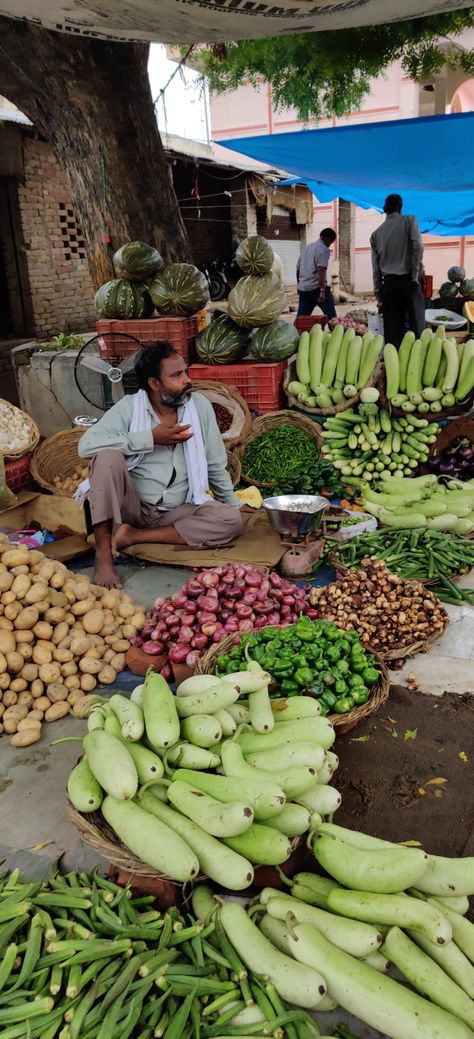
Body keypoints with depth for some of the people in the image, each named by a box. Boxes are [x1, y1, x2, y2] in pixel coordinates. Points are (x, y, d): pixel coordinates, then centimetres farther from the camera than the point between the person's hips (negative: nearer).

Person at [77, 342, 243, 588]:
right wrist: (151, 438, -23)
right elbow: (86, 445, -24)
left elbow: (215, 465, 10)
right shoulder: (129, 407, -8)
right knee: (108, 456, -28)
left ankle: (133, 537, -20)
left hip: (175, 512, 3)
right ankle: (103, 553, -25)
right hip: (130, 507, -2)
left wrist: (233, 504, 14)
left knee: (231, 520, -22)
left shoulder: (200, 406, -1)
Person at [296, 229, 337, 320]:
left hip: (302, 288, 7)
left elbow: (298, 269, 21)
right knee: (331, 316, -3)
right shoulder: (324, 250, -5)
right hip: (316, 287, -7)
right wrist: (322, 290, -22)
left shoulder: (306, 248, 18)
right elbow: (321, 270, -18)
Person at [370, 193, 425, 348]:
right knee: (416, 325, -3)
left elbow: (376, 269, 13)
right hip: (408, 281, -3)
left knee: (392, 330, 4)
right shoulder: (409, 221, 3)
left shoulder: (376, 234, 14)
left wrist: (379, 296, 16)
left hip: (389, 283, 3)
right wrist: (415, 276, -6)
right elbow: (418, 247, -12)